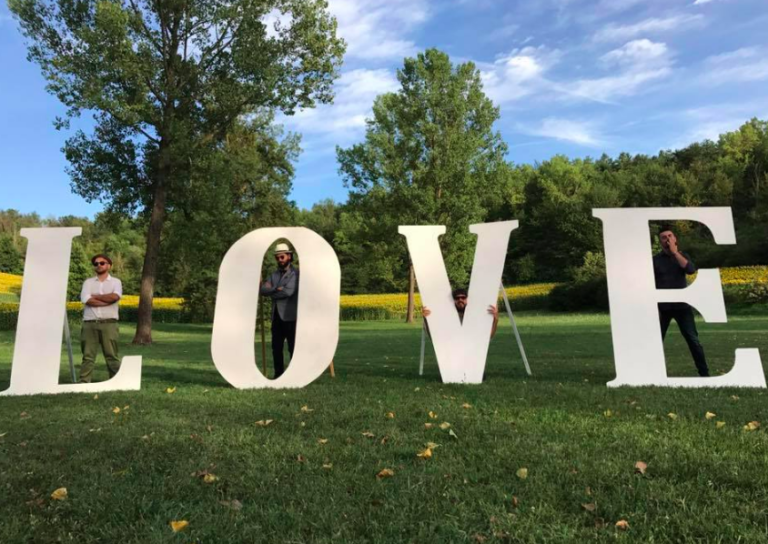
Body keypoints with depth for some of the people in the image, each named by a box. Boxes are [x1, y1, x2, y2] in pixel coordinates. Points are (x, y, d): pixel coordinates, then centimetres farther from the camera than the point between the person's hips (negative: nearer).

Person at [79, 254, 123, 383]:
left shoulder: (115, 282, 10)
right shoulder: (88, 282, 13)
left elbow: (115, 296, -11)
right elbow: (86, 300, -5)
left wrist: (95, 296, -2)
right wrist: (108, 300, -7)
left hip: (109, 324, -1)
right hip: (90, 324, 1)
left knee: (111, 355, 1)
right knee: (88, 355, 2)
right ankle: (84, 382, 6)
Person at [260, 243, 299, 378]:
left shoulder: (296, 274, -3)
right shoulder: (274, 275, 16)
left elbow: (288, 291, -18)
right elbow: (262, 290, 2)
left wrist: (271, 293, -4)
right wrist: (275, 289, -15)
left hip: (290, 317, -6)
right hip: (276, 317, 6)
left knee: (293, 348, -2)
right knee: (276, 348, 10)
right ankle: (278, 375, 20)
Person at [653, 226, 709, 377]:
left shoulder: (682, 256, 7)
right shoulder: (655, 260, 0)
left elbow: (691, 270, -15)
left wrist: (675, 252, -13)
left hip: (682, 305, 1)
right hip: (662, 307, -1)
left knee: (693, 339, -1)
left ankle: (704, 373, 9)